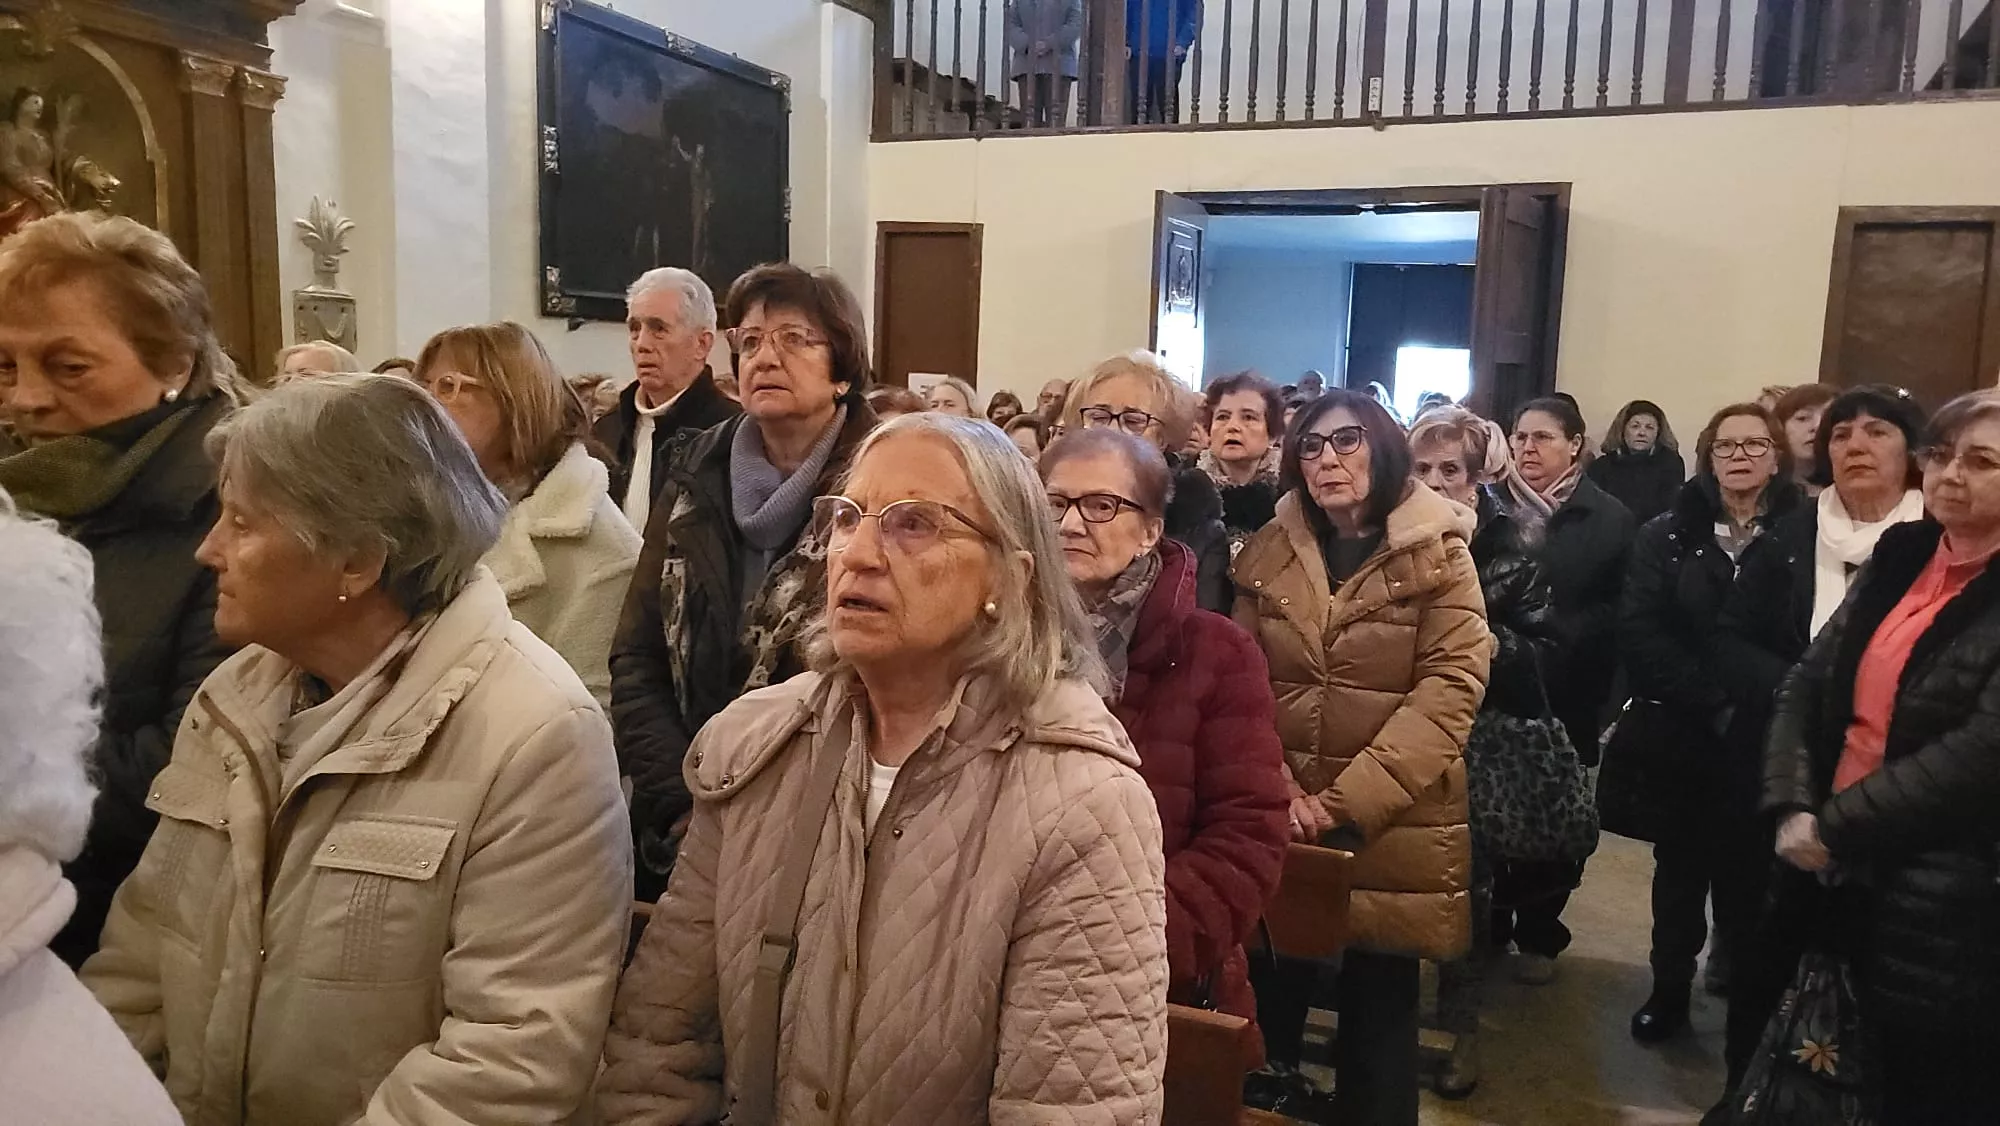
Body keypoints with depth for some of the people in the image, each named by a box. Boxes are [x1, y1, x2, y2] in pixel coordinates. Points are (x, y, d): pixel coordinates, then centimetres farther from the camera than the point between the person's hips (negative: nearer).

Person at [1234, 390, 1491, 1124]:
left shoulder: (1438, 553, -4)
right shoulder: (1269, 551, 5)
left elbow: (1450, 689, -12)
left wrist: (1345, 803, -17)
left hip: (1392, 825, -2)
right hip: (1278, 823, 2)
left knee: (1380, 1004, 7)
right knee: (1272, 991, 8)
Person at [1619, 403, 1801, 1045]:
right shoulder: (1668, 536, 4)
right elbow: (1639, 634, -7)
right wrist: (1713, 704, -16)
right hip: (1685, 736, 2)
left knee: (1750, 872, 2)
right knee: (1680, 867, 13)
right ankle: (1670, 988, 26)